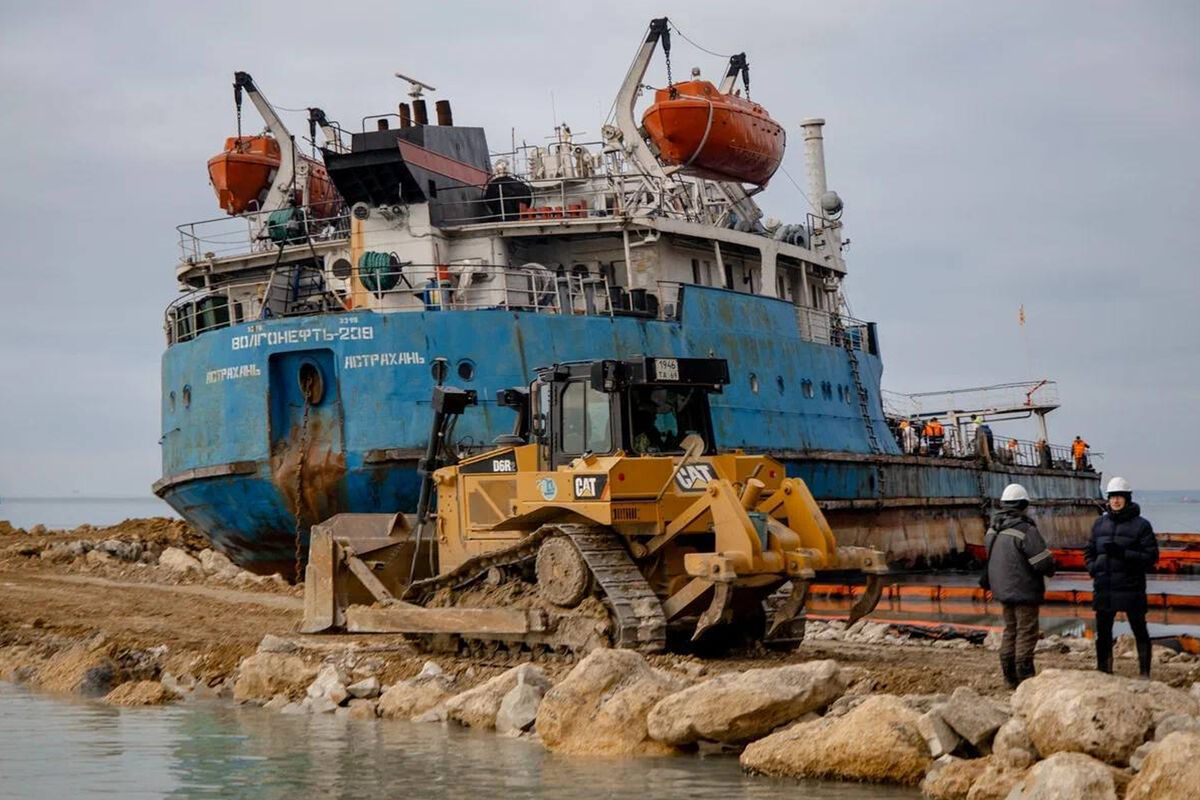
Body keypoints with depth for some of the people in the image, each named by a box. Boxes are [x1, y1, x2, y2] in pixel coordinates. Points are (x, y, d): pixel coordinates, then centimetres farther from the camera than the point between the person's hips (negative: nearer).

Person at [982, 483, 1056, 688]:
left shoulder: (993, 530, 7)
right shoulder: (1025, 531, -19)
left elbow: (988, 559, 17)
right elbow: (1043, 561, -19)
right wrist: (1050, 569, 1)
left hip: (1002, 590, 8)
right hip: (1024, 590, -8)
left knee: (1010, 630, 16)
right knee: (1026, 632, -2)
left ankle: (1010, 677, 19)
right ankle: (1024, 677, -3)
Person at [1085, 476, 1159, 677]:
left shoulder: (1141, 525, -3)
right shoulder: (1100, 524, 11)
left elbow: (1151, 556, -7)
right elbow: (1089, 552, 19)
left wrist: (1123, 553, -19)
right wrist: (1093, 569, -1)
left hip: (1131, 589, -5)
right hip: (1104, 589, 5)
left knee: (1139, 631, 1)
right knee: (1103, 633, 10)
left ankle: (1145, 674, 8)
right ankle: (1103, 672, 21)